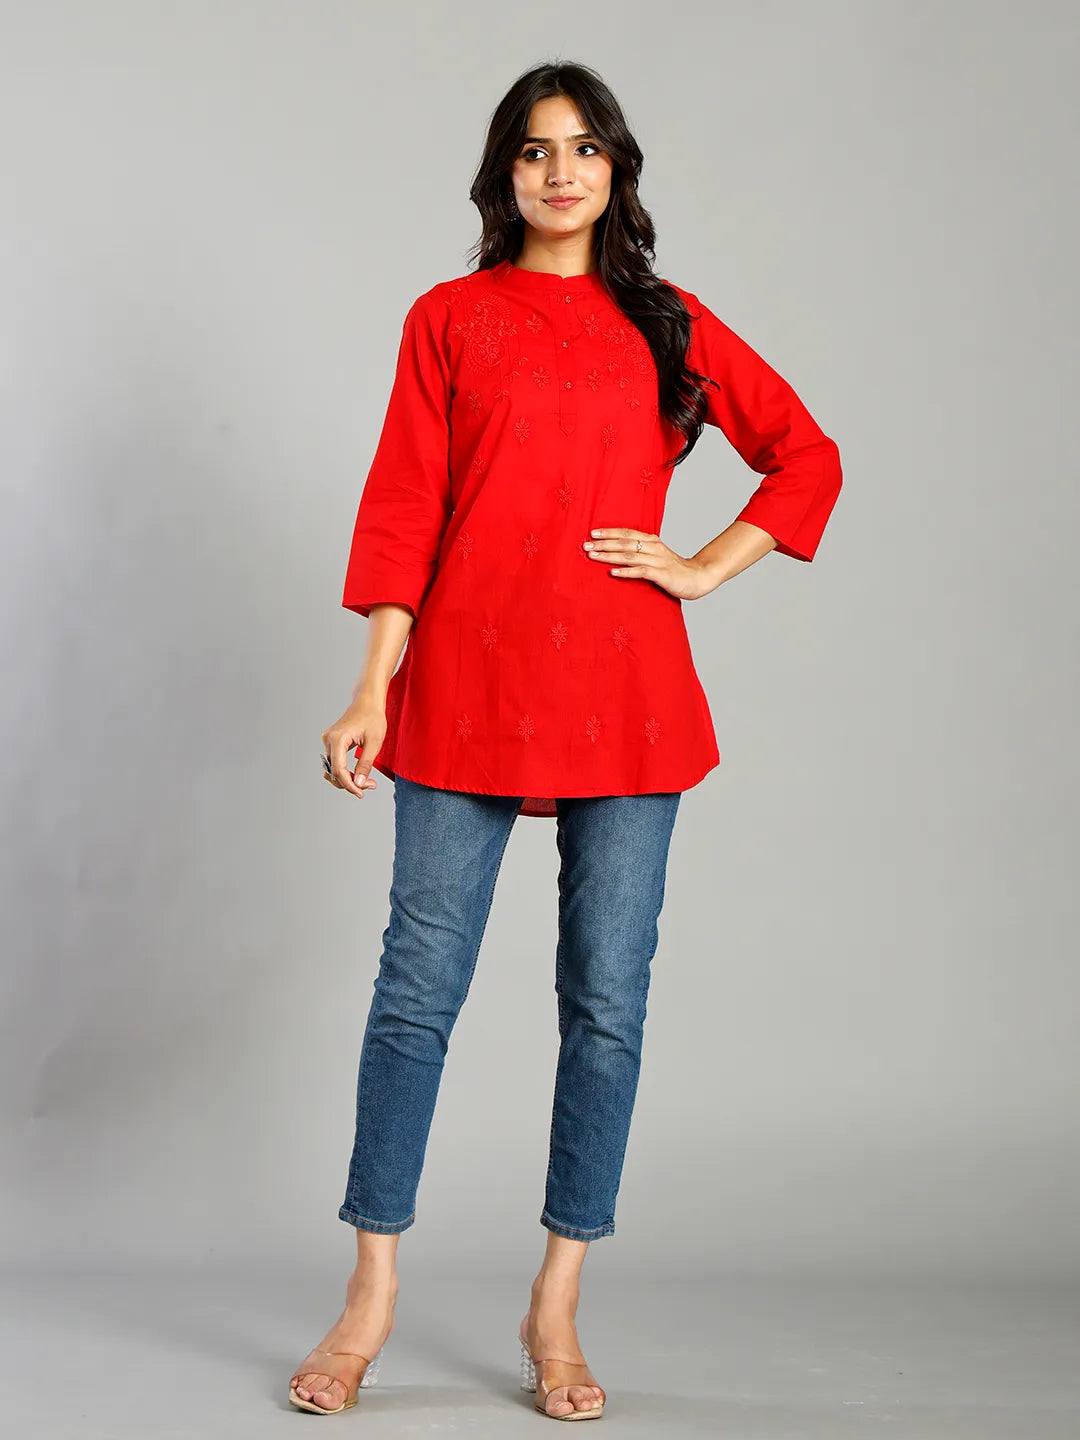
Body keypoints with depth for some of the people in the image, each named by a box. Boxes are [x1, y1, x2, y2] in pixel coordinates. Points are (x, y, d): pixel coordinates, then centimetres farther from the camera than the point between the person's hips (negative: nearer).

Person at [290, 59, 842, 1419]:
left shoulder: (668, 327, 13)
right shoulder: (448, 318, 9)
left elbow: (808, 456, 17)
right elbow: (403, 507, 3)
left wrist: (703, 570, 5)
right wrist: (372, 689, -5)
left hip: (624, 697, 2)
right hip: (466, 687, -1)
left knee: (607, 1001, 2)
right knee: (418, 987, -1)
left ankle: (556, 1310, 14)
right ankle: (370, 1302, 11)